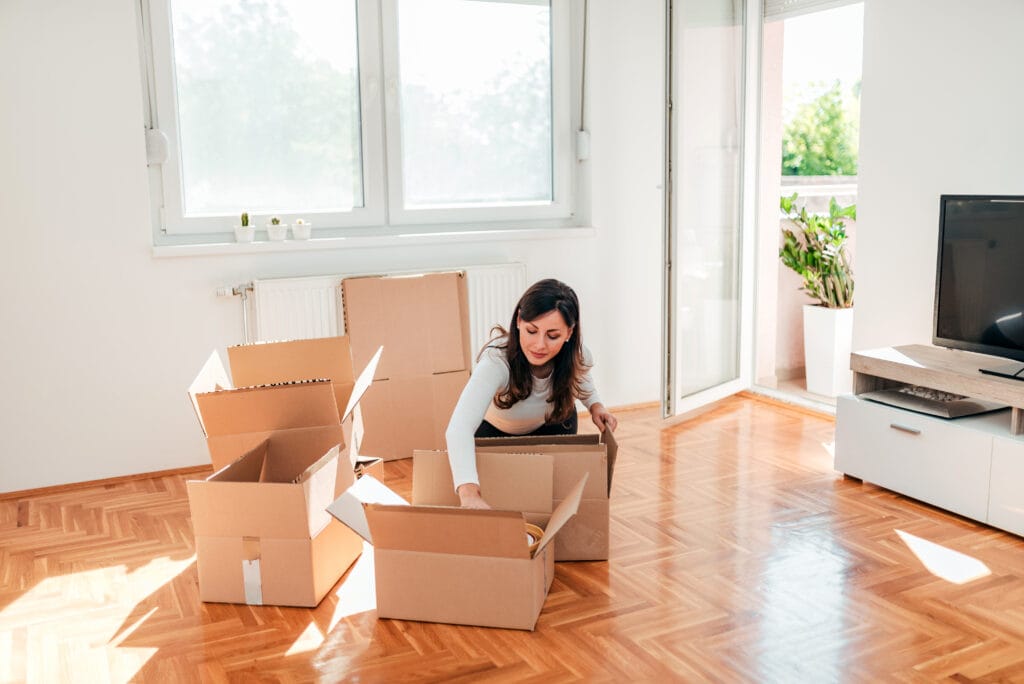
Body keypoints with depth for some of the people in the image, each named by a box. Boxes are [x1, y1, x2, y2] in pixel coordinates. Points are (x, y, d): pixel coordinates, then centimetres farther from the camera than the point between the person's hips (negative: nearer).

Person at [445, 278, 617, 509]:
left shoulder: (577, 356, -30)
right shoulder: (497, 360, -46)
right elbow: (459, 428, -61)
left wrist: (594, 404, -20)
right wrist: (469, 493, -77)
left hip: (554, 424, 3)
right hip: (495, 429, -2)